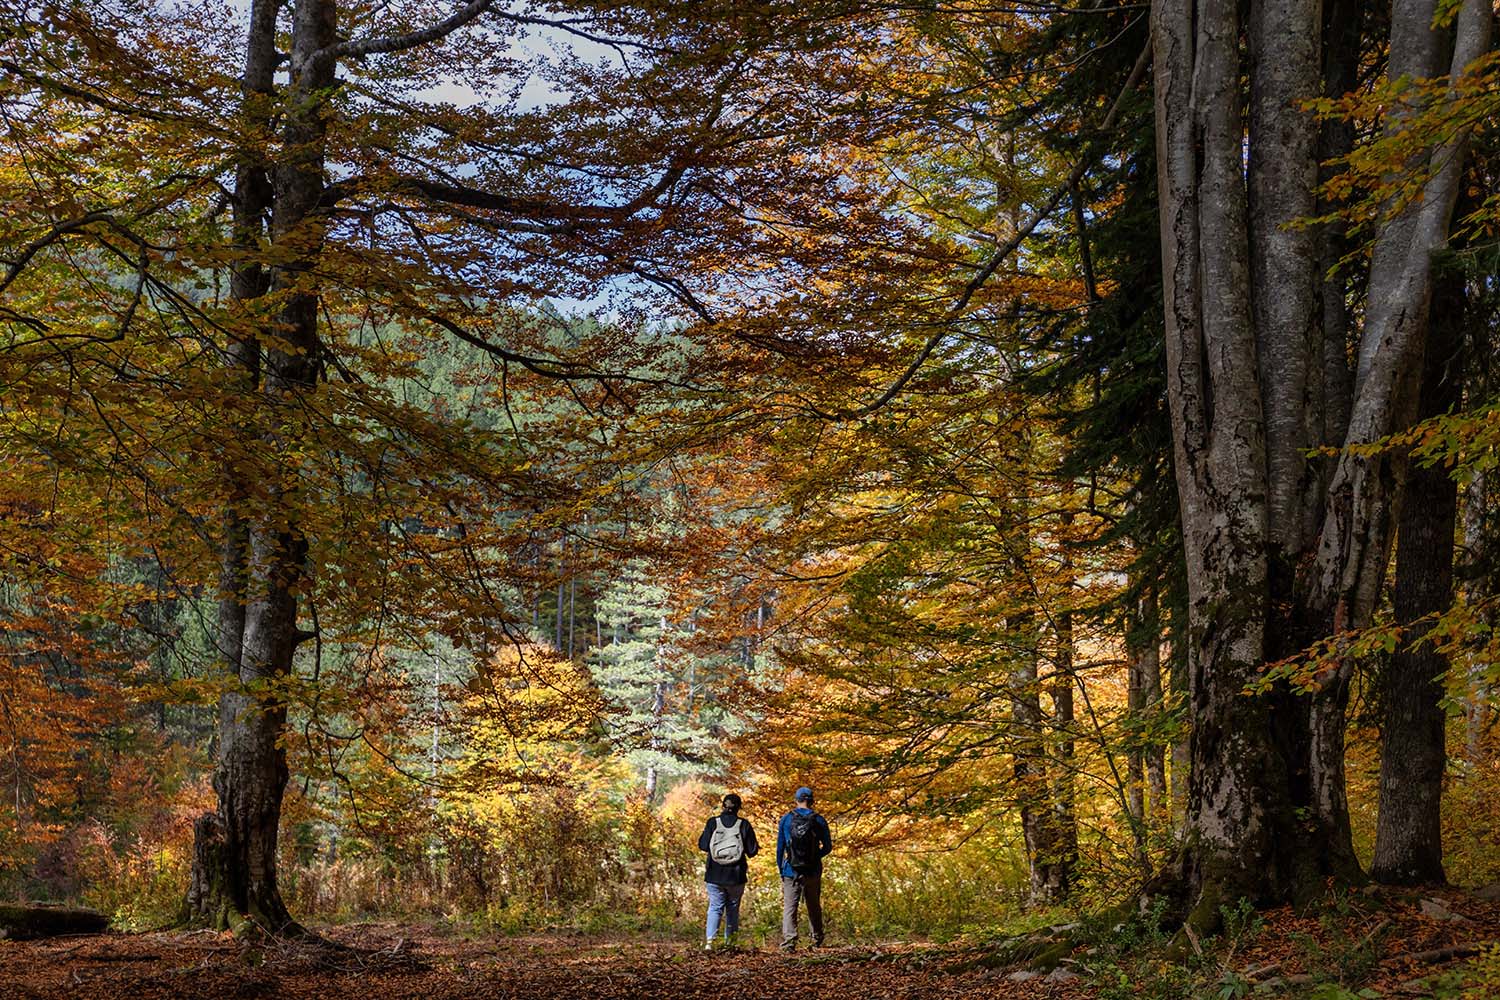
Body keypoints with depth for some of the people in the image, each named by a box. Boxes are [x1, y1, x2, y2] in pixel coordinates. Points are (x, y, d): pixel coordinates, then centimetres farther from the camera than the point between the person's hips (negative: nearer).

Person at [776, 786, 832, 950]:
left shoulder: (786, 819, -1)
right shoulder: (819, 821, 0)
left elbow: (780, 847, 2)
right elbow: (827, 847, 7)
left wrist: (781, 869, 12)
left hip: (791, 871, -1)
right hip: (813, 872, 2)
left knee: (789, 908, -5)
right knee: (814, 907, 17)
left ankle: (789, 941, -20)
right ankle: (817, 941, 26)